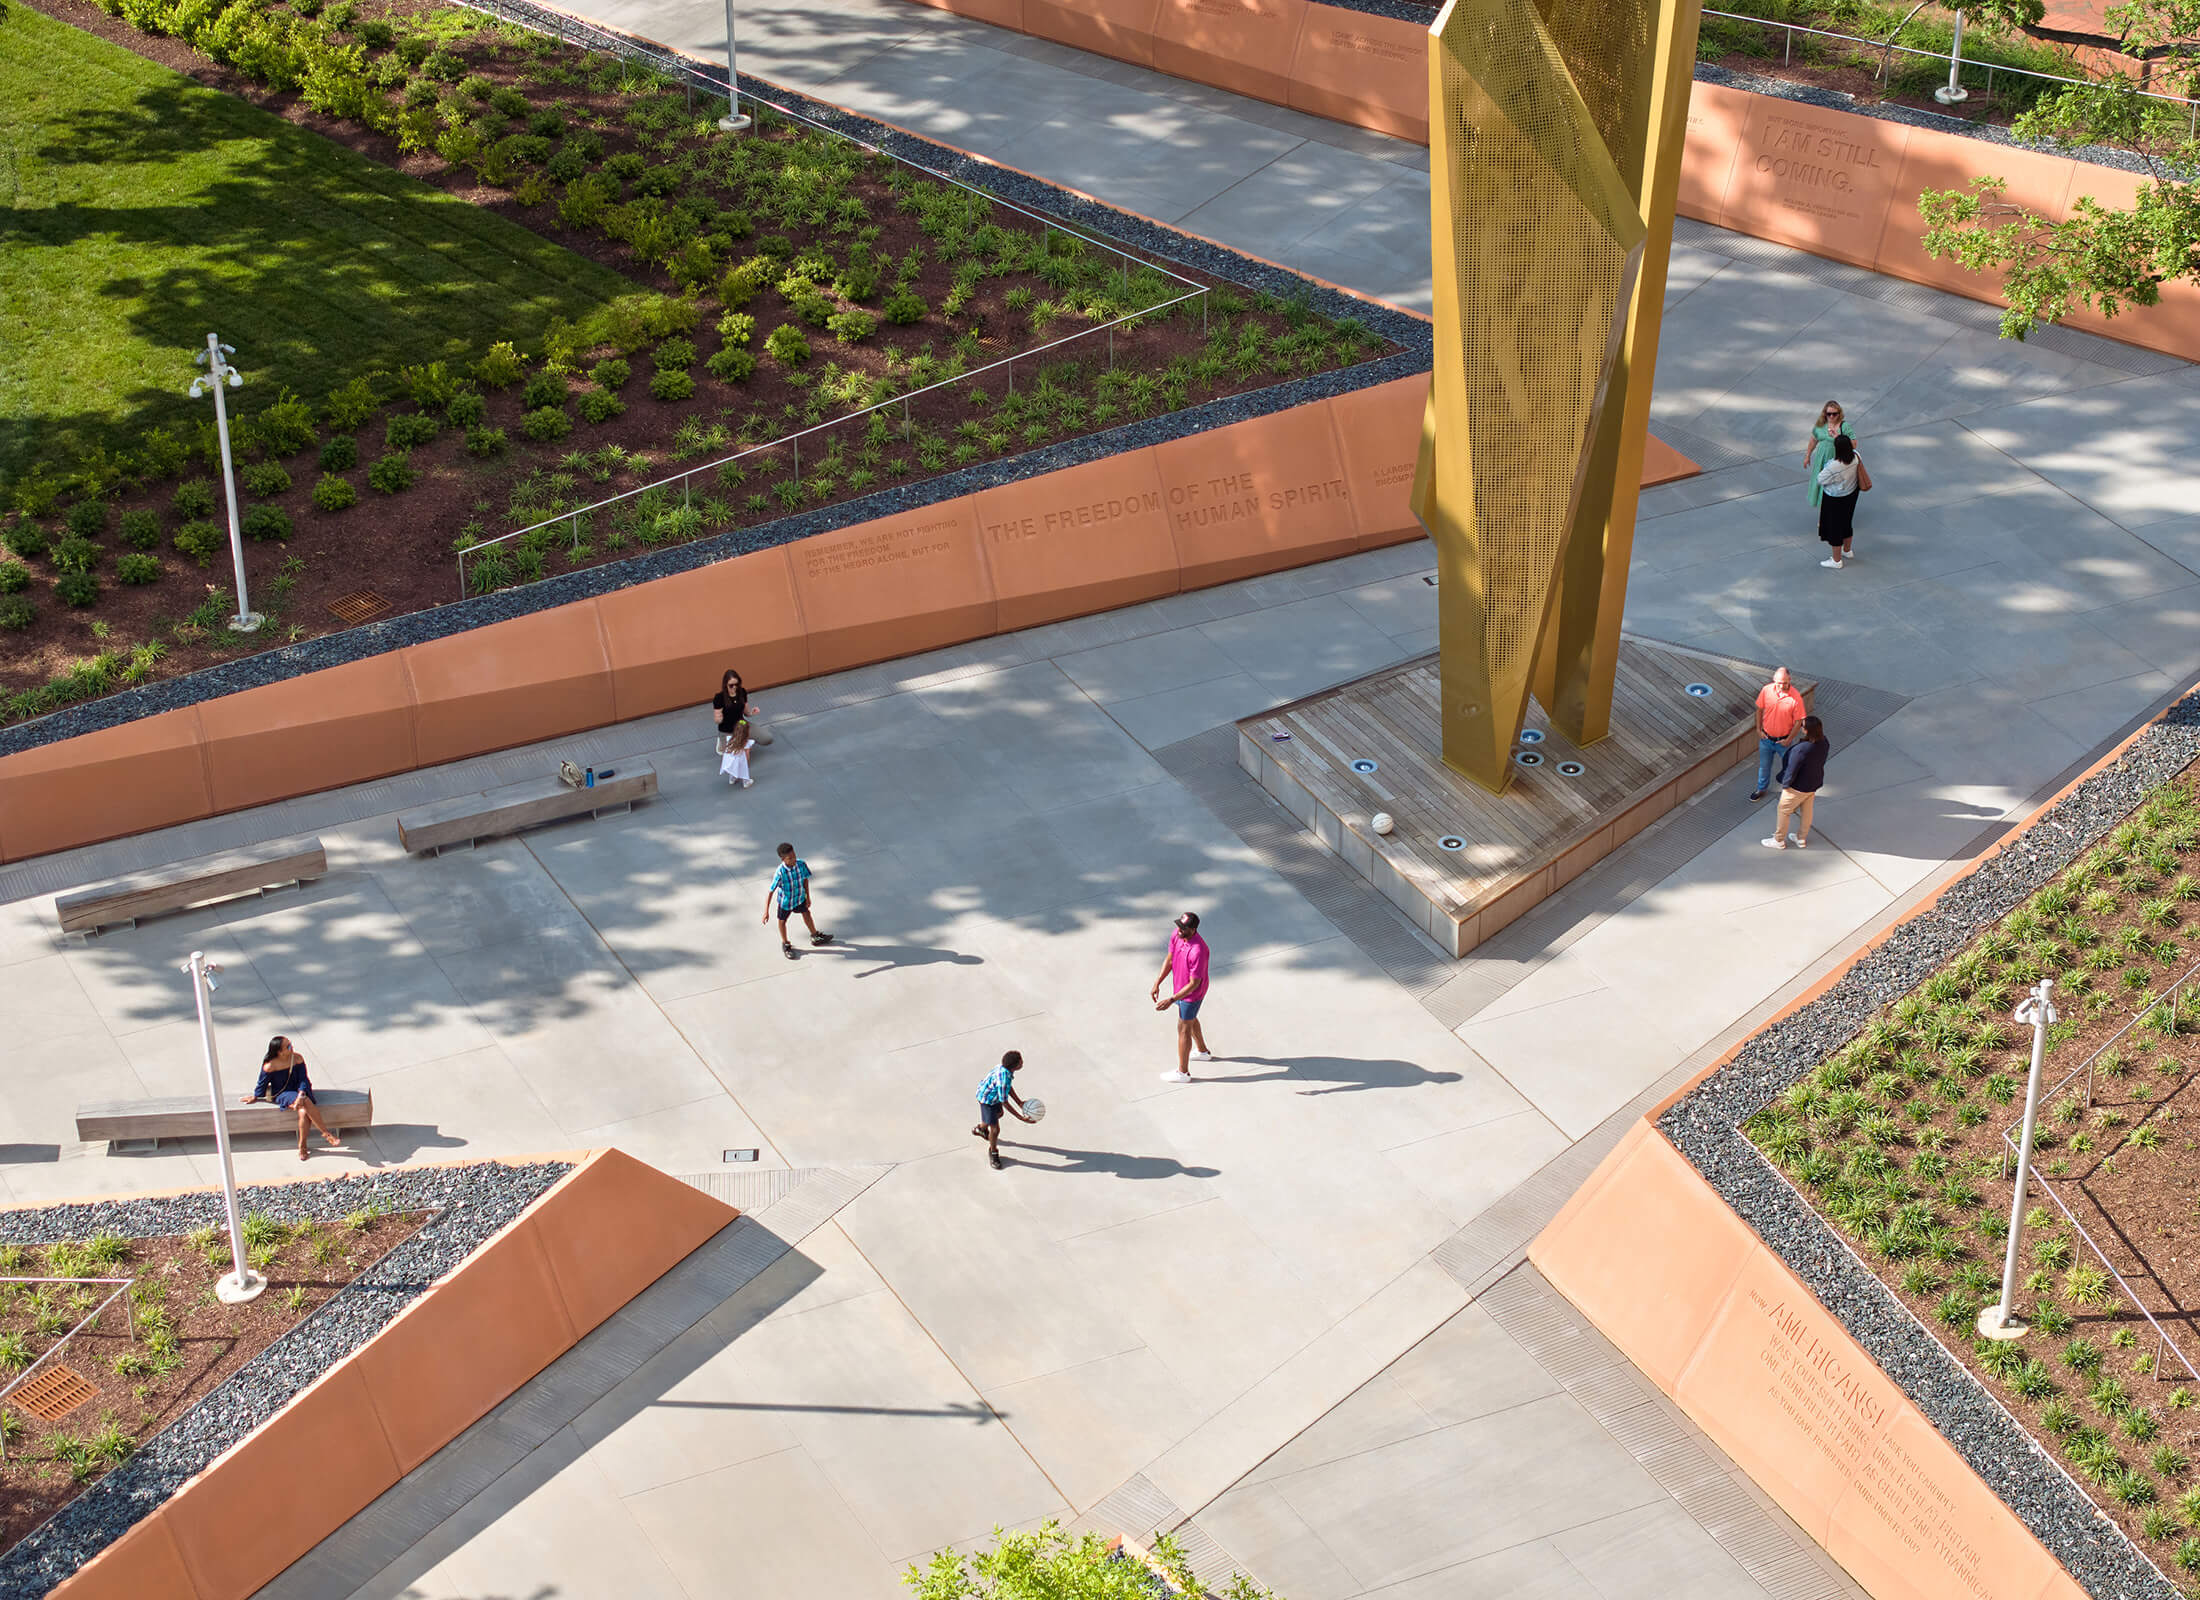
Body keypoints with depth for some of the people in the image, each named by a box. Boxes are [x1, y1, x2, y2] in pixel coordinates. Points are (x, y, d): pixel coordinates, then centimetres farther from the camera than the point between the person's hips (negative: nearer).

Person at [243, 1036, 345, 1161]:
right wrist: (255, 1097, 16)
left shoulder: (297, 1058, -7)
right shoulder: (270, 1066, -15)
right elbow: (262, 1084, 2)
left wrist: (301, 1095, -22)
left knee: (304, 1111, -30)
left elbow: (303, 1079, -7)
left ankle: (302, 1146, -14)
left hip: (298, 1091, 3)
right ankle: (326, 1133, -27)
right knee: (306, 1102, -32)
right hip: (281, 1094, -3)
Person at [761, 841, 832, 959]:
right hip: (785, 901, -4)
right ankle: (785, 944, 44)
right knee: (782, 921, 17)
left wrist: (808, 897, 2)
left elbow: (805, 879, -7)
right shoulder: (780, 873, -37)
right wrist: (766, 912, -30)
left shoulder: (801, 864, -26)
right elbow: (770, 892, -31)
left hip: (800, 897, 4)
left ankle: (815, 936, 52)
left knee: (806, 914, 26)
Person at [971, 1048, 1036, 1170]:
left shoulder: (1006, 1068, -19)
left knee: (999, 1114, 35)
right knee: (995, 1129, -2)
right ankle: (993, 1152, 27)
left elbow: (1008, 1086, 0)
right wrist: (1022, 1118, -32)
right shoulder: (1003, 1080, -43)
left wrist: (1019, 1102, -2)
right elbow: (1005, 1103, -33)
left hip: (994, 1095, 9)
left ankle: (981, 1129, 64)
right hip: (987, 1100, -9)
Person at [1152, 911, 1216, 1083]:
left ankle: (1183, 1072, 26)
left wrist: (1171, 1000, -31)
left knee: (1184, 1029, 8)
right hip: (1179, 986, 8)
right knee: (1190, 1019, 30)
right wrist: (1157, 983, -4)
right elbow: (1169, 959, 0)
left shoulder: (1198, 951, -40)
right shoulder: (1176, 934, -16)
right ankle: (1202, 1051, 56)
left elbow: (1194, 983, -30)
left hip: (1192, 993, -8)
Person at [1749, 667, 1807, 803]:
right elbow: (1759, 710, 1)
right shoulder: (1766, 690, -16)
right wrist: (1759, 730, 0)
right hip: (1766, 738, 3)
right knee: (1764, 766, 22)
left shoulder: (1796, 696, -24)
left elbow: (1798, 721, -14)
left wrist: (1789, 740, -12)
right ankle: (1761, 789, 45)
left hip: (1783, 740, -3)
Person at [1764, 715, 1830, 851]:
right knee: (1806, 811, 25)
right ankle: (1802, 839, 43)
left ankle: (1779, 841, 31)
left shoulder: (1801, 749, -38)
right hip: (1814, 783, 7)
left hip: (1798, 787, -7)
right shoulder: (1823, 743, -15)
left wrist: (1785, 784, -10)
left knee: (1783, 811, 15)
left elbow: (1792, 770, -27)